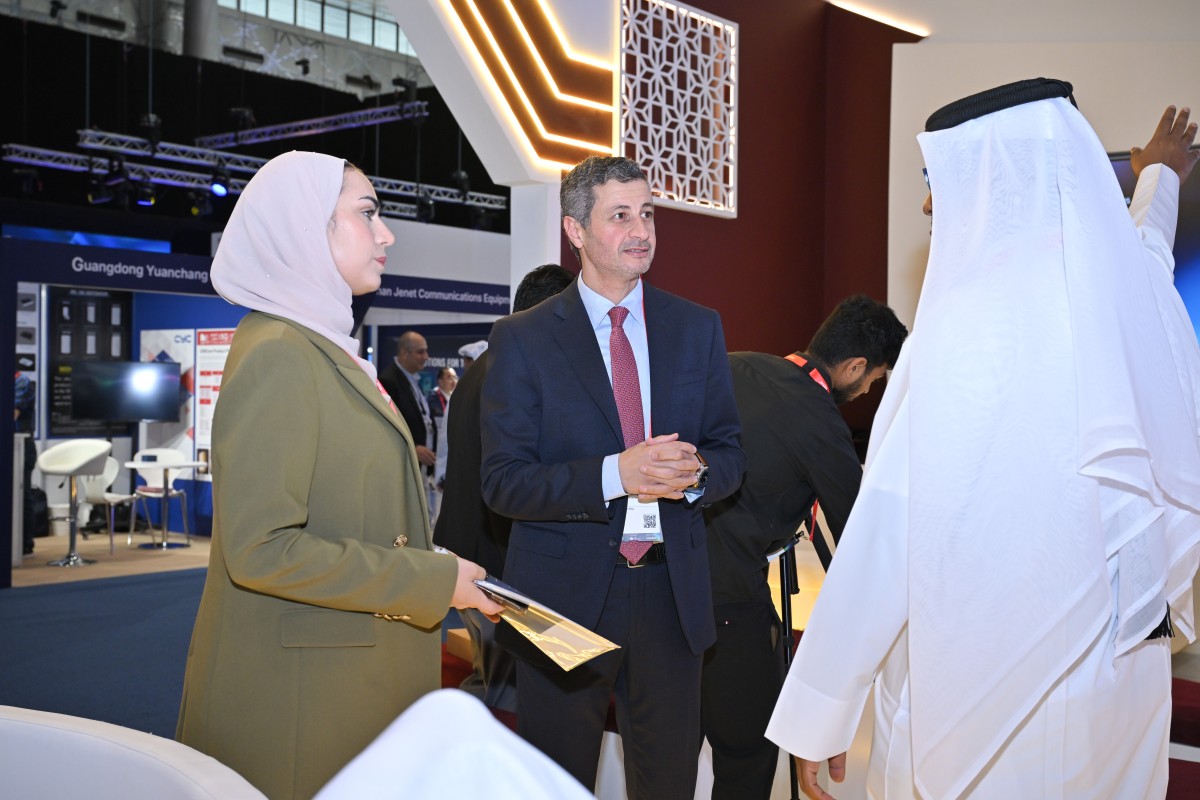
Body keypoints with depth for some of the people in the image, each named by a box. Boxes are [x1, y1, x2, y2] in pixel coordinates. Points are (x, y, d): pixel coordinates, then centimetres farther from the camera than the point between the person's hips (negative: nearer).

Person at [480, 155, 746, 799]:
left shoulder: (698, 328, 7)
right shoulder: (521, 340, -4)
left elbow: (730, 454, 8)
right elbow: (503, 482, -10)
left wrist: (695, 472, -16)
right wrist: (615, 474, -24)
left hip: (671, 594, 3)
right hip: (565, 593, -2)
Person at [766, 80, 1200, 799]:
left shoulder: (965, 327, -20)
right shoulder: (1139, 293, 0)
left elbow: (887, 537, -20)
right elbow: (1141, 246, 26)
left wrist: (818, 717, -13)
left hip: (982, 687, -6)